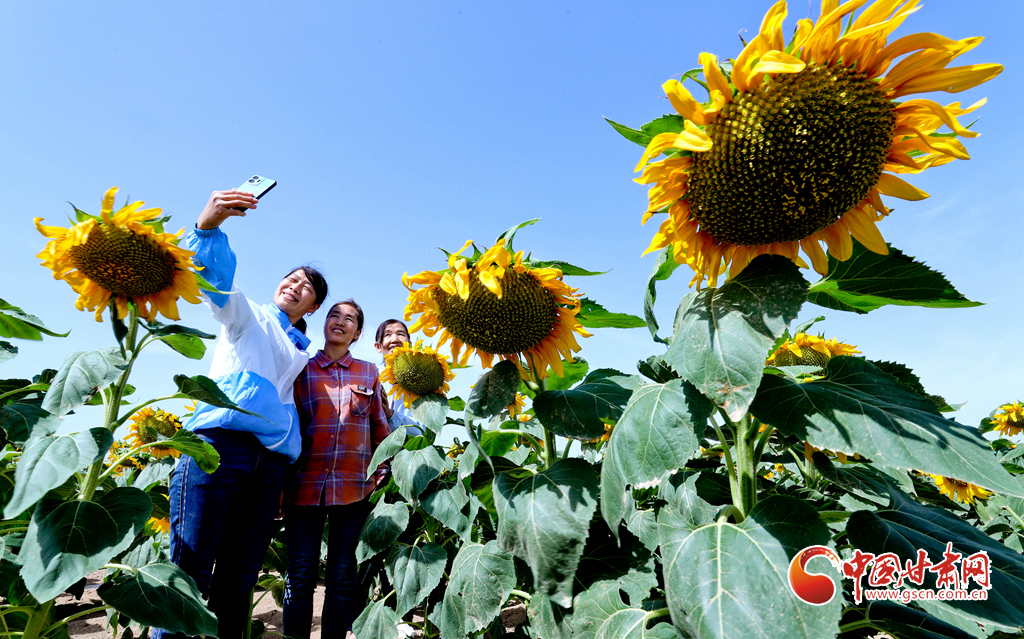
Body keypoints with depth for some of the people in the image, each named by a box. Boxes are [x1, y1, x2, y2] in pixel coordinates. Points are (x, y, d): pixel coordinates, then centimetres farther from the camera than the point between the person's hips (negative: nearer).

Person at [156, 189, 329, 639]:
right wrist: (208, 226, -25)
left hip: (270, 459, 5)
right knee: (190, 569, -9)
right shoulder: (247, 316, 14)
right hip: (219, 442, -5)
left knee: (238, 577, 5)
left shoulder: (302, 353, 28)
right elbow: (215, 275, -6)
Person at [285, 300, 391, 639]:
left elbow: (381, 428, 11)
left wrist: (382, 476, 6)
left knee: (343, 578, 7)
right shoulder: (302, 370, 7)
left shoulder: (369, 373, 9)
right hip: (306, 484, 0)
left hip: (354, 487, 1)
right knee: (301, 576, 3)